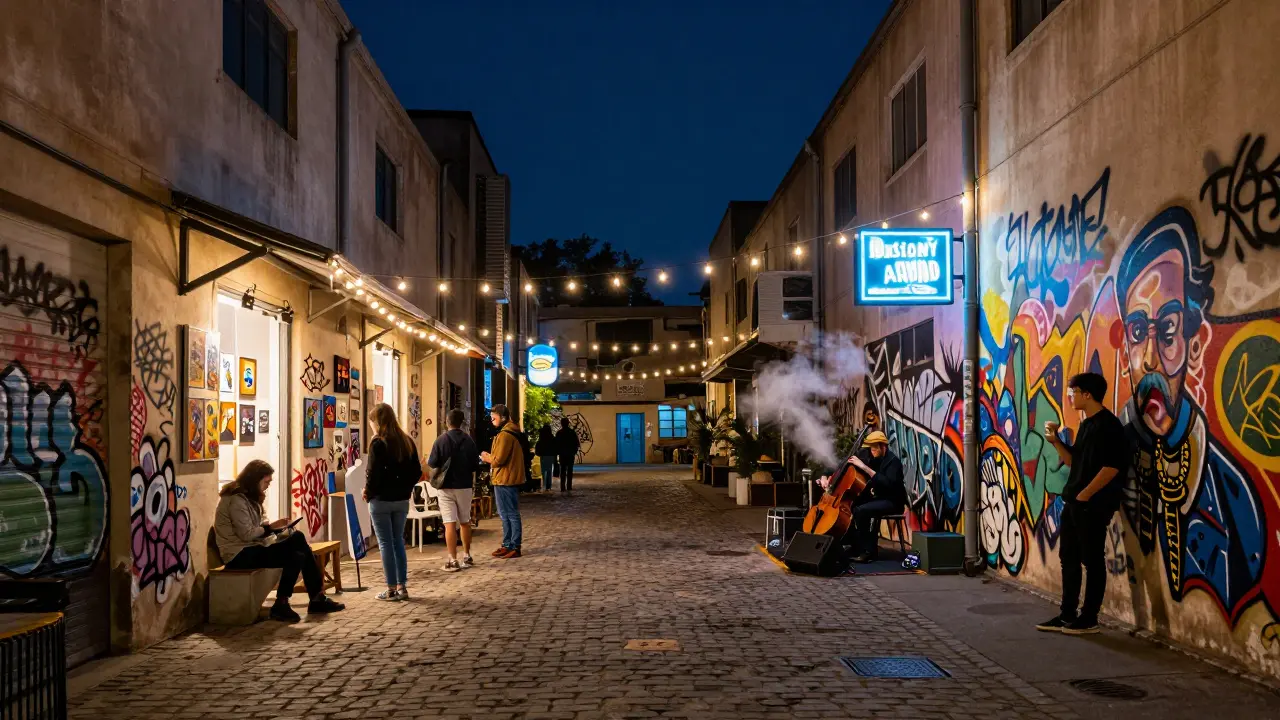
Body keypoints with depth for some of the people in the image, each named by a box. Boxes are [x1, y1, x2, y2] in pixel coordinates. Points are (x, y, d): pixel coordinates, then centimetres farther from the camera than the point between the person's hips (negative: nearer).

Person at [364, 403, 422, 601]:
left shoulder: (378, 443, -13)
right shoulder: (407, 442, 6)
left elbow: (374, 474, -17)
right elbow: (417, 472, 6)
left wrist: (368, 492, -2)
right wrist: (404, 488, 14)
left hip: (381, 500, -6)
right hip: (402, 500, 6)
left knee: (385, 543, 1)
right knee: (398, 541, 13)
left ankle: (391, 589, 3)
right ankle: (401, 587, 13)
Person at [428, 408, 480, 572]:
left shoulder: (441, 440, -11)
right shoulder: (469, 440, -2)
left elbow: (432, 464, -9)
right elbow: (475, 466, 2)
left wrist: (428, 460, 13)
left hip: (446, 487, -3)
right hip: (465, 486, 3)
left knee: (450, 524, -4)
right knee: (465, 522, 17)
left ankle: (453, 561, -7)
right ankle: (467, 557, 26)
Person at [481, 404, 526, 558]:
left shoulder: (505, 435, -17)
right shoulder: (512, 432, 15)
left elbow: (498, 460, -20)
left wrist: (487, 457, -1)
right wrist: (491, 457, 9)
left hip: (505, 481, -10)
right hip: (509, 479, 10)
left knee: (511, 515, -5)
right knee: (506, 514, 15)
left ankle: (515, 548, -2)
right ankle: (507, 545, 21)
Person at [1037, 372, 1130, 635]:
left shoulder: (1108, 425, -13)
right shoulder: (1086, 425, 16)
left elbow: (1112, 466, -20)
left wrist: (1085, 495, -17)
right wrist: (1055, 441, 7)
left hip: (1094, 505, -10)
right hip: (1074, 503, 10)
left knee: (1092, 561, -1)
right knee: (1069, 558, 12)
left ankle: (1089, 619, 6)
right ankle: (1067, 616, 19)